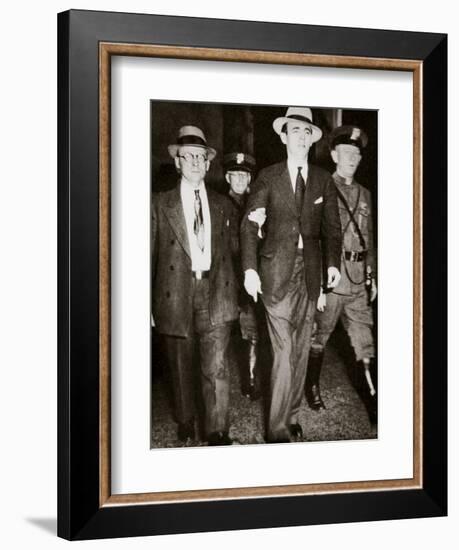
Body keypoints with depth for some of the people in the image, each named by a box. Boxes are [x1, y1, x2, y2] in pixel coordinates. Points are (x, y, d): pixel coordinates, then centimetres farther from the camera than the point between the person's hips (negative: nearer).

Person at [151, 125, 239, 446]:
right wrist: (150, 302, -1)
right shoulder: (161, 204, 4)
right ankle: (186, 422, 32)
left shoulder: (223, 205, 12)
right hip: (176, 293, -1)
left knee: (217, 367, -5)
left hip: (215, 293, 1)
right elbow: (151, 253, 2)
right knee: (181, 365, 12)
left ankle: (218, 432, 4)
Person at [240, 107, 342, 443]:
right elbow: (250, 224, -1)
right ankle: (278, 429, -3)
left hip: (310, 272, 3)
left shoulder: (324, 181, 10)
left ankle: (292, 417, 22)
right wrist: (250, 268, -10)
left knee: (301, 349, 9)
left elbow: (332, 227, 10)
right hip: (277, 272, -3)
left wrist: (333, 264, -5)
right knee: (284, 350, -9)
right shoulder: (268, 177, 2)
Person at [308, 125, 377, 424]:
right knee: (319, 337, 8)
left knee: (365, 342, 2)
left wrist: (373, 276, 14)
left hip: (359, 281, 4)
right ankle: (313, 389, 27)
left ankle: (374, 403, 5)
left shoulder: (365, 194, 14)